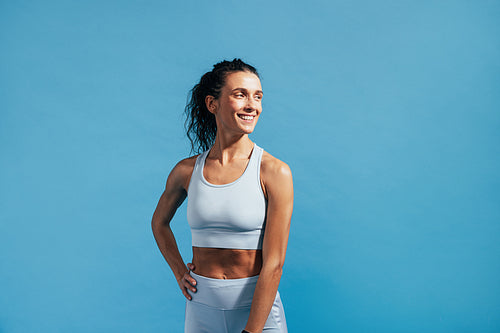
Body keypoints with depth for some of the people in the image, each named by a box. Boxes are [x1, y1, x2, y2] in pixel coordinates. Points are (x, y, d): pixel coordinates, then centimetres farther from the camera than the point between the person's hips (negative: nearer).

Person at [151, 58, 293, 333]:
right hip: (202, 309, 3)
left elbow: (274, 264, -15)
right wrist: (179, 273, 7)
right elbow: (159, 222, 17)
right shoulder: (187, 171, -2)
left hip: (259, 309, -3)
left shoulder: (275, 172, -12)